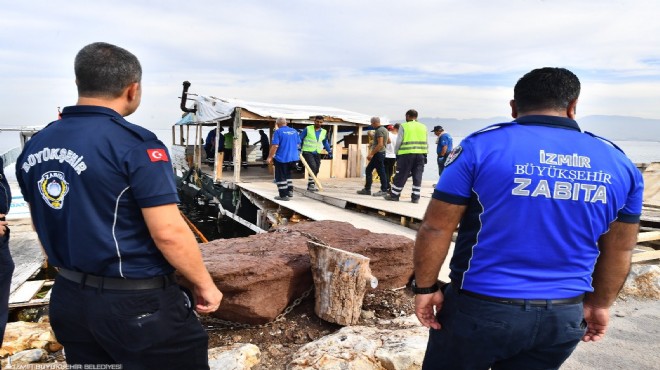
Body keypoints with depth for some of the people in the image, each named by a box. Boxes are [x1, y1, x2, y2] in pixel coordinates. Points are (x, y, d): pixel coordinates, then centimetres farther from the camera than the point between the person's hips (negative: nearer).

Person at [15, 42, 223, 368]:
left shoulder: (33, 147, 4)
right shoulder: (135, 144, -20)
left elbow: (43, 227, 14)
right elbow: (169, 233, -22)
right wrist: (204, 284, -9)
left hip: (68, 298, 7)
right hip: (138, 304, -7)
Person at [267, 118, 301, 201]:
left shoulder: (278, 132, -11)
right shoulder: (294, 131, 6)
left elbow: (275, 146, -17)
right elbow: (298, 144, 14)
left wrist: (270, 157, -9)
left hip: (281, 158, -6)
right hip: (293, 157, 6)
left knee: (280, 177, 5)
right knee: (287, 174, 24)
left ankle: (284, 195, 6)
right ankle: (290, 191, 22)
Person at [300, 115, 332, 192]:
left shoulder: (324, 132, 9)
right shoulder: (308, 129, -4)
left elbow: (325, 142, 22)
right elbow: (300, 139, 0)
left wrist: (329, 151, 11)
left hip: (317, 153, 5)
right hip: (307, 152, -5)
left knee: (316, 170, 5)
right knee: (313, 167, -22)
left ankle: (310, 186, 17)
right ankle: (311, 184, -18)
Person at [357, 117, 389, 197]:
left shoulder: (379, 130, -16)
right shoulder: (384, 129, 15)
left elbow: (380, 144, -23)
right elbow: (388, 141, 24)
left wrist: (371, 154, -22)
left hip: (378, 153, -11)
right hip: (380, 153, 11)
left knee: (381, 172, -5)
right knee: (368, 170, 13)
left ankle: (384, 190, 1)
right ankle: (367, 189, 16)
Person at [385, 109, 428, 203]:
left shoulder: (404, 126, 0)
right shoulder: (423, 127, 12)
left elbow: (399, 141, -4)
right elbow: (426, 143, 11)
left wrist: (396, 152, 7)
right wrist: (425, 154, 16)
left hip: (406, 154, -3)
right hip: (421, 154, 4)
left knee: (401, 176, 4)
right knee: (417, 176, 7)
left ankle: (394, 195, 12)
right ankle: (415, 197, 8)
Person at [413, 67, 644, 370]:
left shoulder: (482, 146, -12)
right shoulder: (619, 164, 1)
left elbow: (436, 229, -11)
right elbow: (619, 250, 10)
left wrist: (425, 287, 0)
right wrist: (600, 304, 22)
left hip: (481, 308, -3)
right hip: (563, 316, 4)